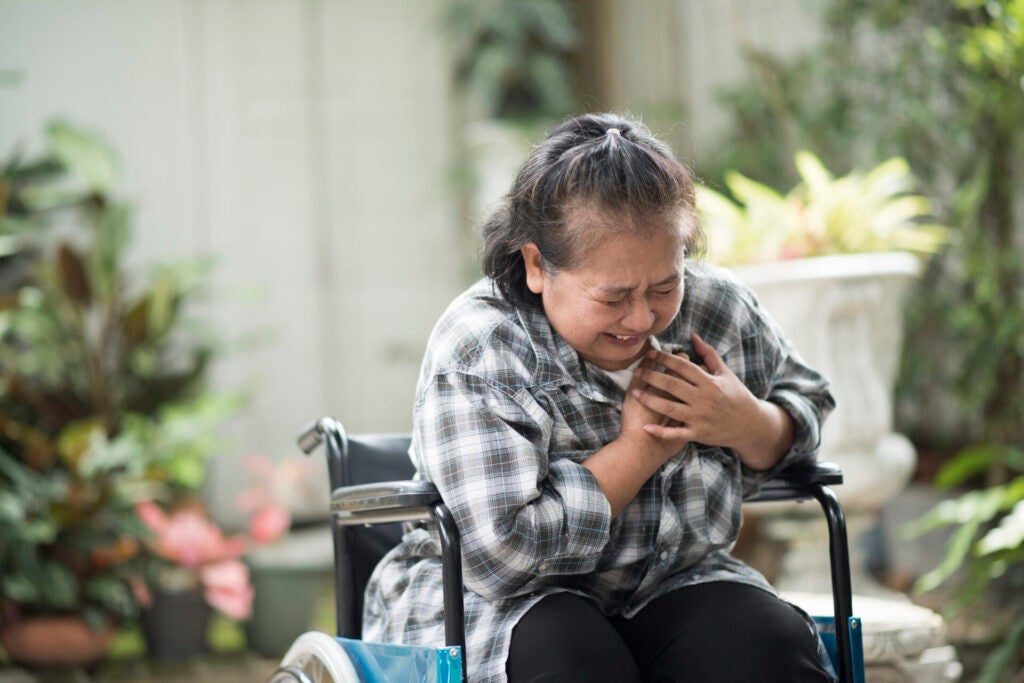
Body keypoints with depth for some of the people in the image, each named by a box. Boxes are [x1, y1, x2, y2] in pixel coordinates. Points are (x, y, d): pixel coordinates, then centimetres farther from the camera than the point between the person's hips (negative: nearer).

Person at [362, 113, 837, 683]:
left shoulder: (719, 308, -1)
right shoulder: (475, 351, -18)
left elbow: (806, 406, 17)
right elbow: (502, 555, -26)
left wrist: (747, 425, -9)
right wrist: (641, 449, -19)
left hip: (672, 591, 4)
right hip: (506, 606, -4)